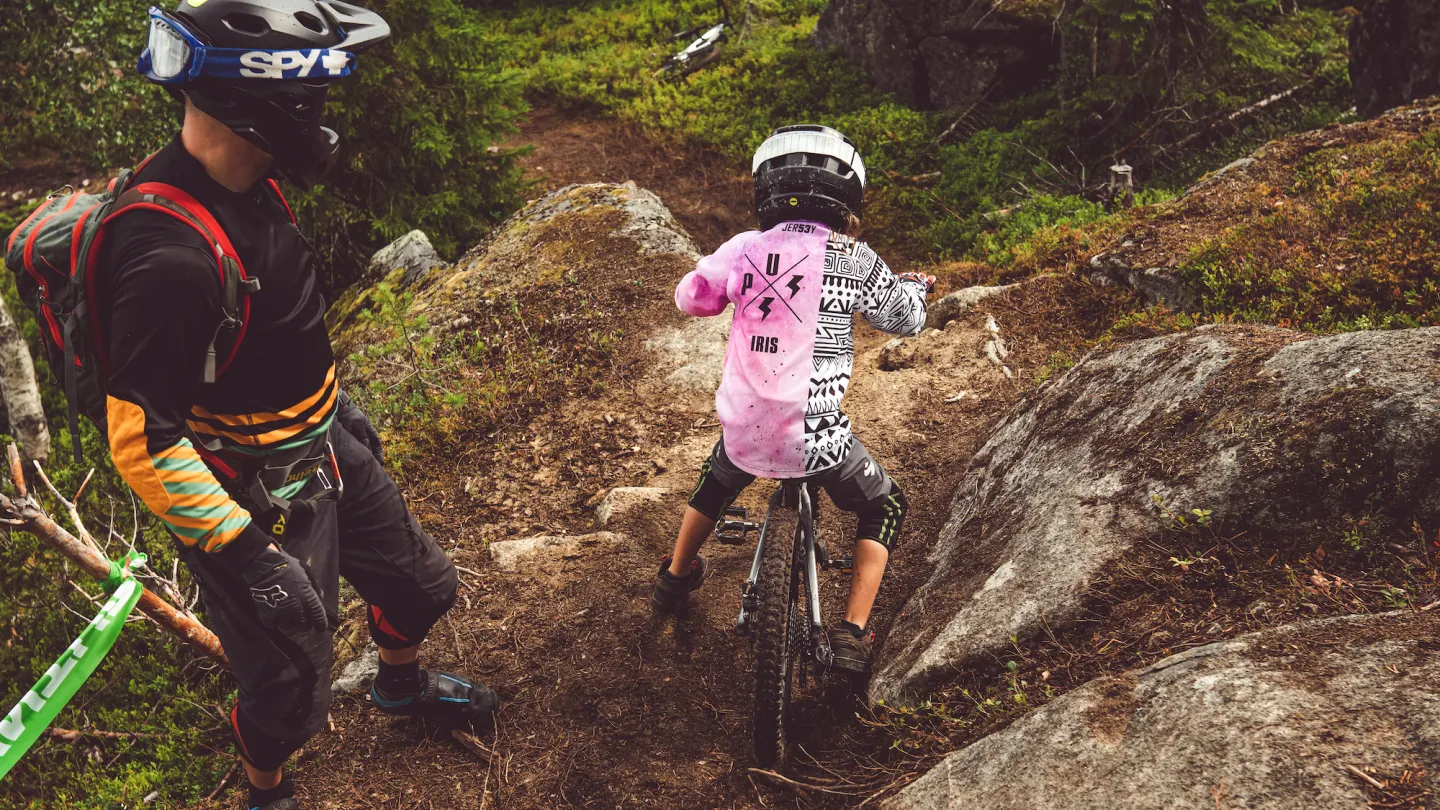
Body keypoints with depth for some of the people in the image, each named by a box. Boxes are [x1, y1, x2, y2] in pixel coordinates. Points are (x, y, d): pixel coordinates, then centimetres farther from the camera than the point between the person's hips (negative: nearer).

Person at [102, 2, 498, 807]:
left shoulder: (249, 182, -5)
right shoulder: (169, 256, -34)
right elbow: (143, 443, -29)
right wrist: (248, 554, -25)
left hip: (325, 447, 9)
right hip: (258, 497, -8)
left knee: (422, 585, 24)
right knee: (292, 686, 10)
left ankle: (403, 686, 57)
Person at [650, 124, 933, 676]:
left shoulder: (744, 248, -2)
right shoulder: (853, 259, -8)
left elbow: (688, 298, 13)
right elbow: (905, 320, 7)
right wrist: (914, 287, 29)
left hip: (743, 431, 4)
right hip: (817, 440, -3)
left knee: (716, 481, 37)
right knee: (885, 509, 23)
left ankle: (675, 580, 54)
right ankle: (852, 633, 14)